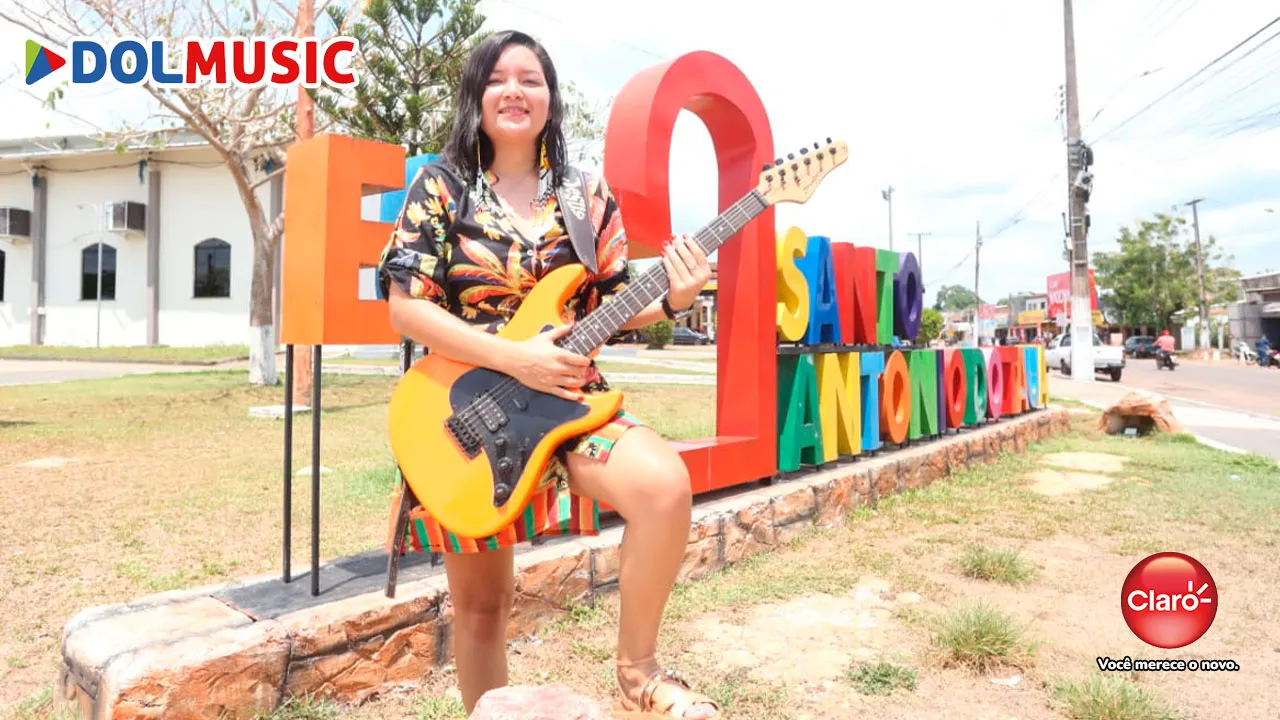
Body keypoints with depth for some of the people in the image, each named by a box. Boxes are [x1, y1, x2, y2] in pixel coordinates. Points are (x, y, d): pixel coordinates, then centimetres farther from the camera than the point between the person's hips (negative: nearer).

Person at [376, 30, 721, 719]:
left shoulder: (587, 194, 6)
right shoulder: (440, 187, -1)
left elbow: (607, 307, 7)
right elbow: (405, 306, -9)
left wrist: (670, 300, -14)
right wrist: (514, 358, -19)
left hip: (570, 397, 1)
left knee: (665, 485, -28)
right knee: (480, 604, 9)